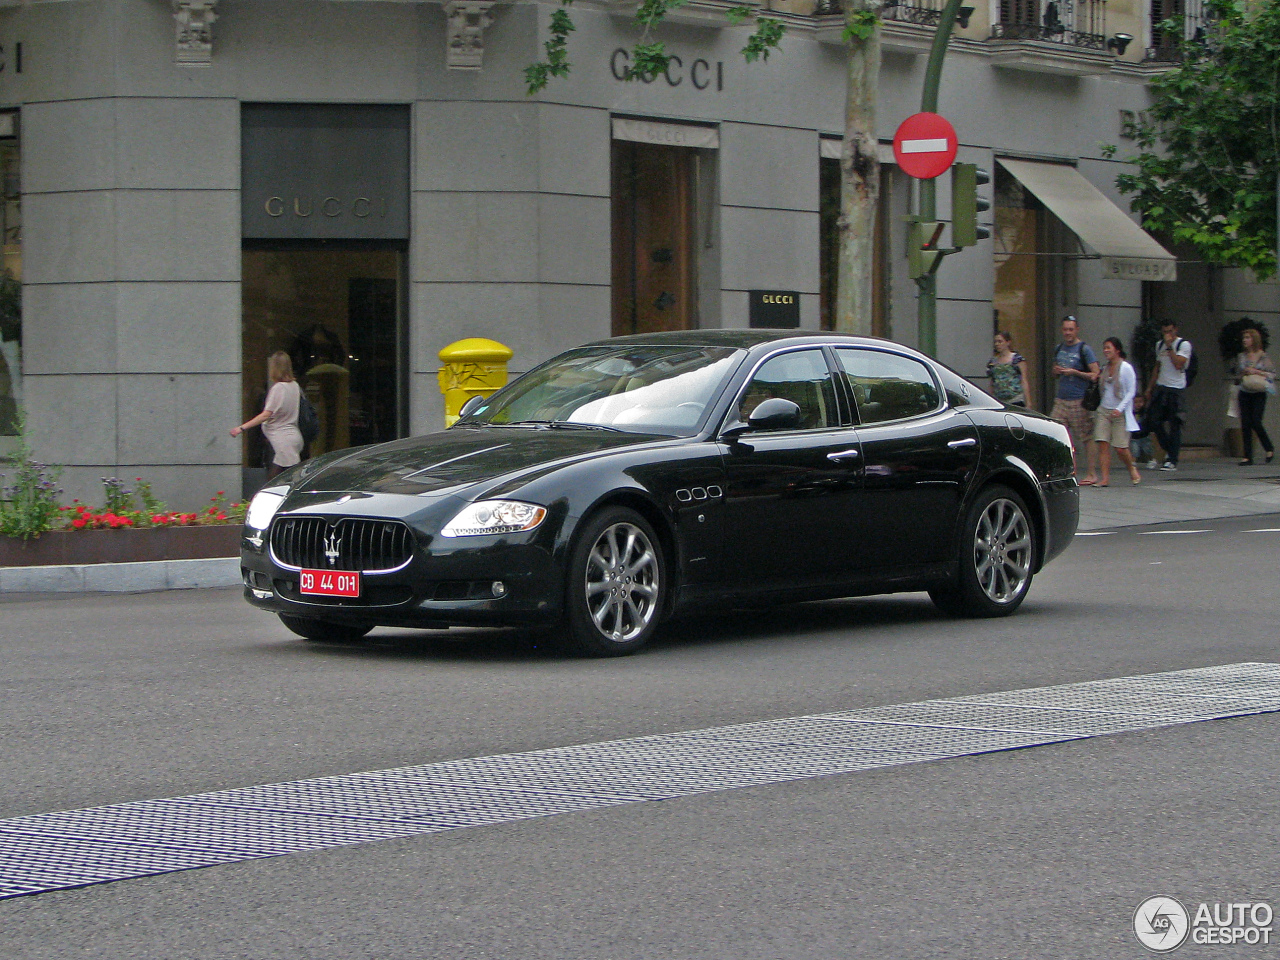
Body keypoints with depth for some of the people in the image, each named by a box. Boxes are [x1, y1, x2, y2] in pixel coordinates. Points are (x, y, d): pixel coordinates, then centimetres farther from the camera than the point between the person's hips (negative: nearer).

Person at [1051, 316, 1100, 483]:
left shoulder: (1084, 349, -3)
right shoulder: (1059, 348, 16)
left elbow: (1095, 374, -7)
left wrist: (1075, 372, -15)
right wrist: (1056, 371, 3)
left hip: (1079, 401, -6)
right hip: (1061, 399, 6)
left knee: (1086, 438, 0)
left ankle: (1092, 474, 6)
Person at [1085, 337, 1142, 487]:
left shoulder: (1126, 368, -6)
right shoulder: (1105, 368, 11)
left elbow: (1131, 392, -8)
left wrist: (1120, 409, -18)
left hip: (1120, 413, -5)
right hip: (1103, 410, 5)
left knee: (1120, 448, -6)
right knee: (1103, 444, -9)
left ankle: (1132, 468, 23)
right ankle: (1105, 478, -9)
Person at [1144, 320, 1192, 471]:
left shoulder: (1184, 344, -5)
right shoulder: (1159, 345, 16)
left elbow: (1178, 364, -19)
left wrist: (1169, 346, -15)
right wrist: (1150, 387, 22)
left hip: (1176, 389, -6)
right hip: (1160, 387, 6)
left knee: (1174, 425, -5)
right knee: (1153, 420, 1)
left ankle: (1172, 460, -2)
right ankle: (1169, 450, 19)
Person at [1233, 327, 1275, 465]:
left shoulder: (1263, 356, -1)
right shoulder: (1241, 357, 10)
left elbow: (1272, 374, -3)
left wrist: (1256, 372, -12)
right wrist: (1243, 375, -3)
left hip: (1259, 393, -4)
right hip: (1244, 394, 4)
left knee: (1256, 422, -12)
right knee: (1245, 424, -2)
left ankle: (1269, 449, 11)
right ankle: (1247, 456, 1)